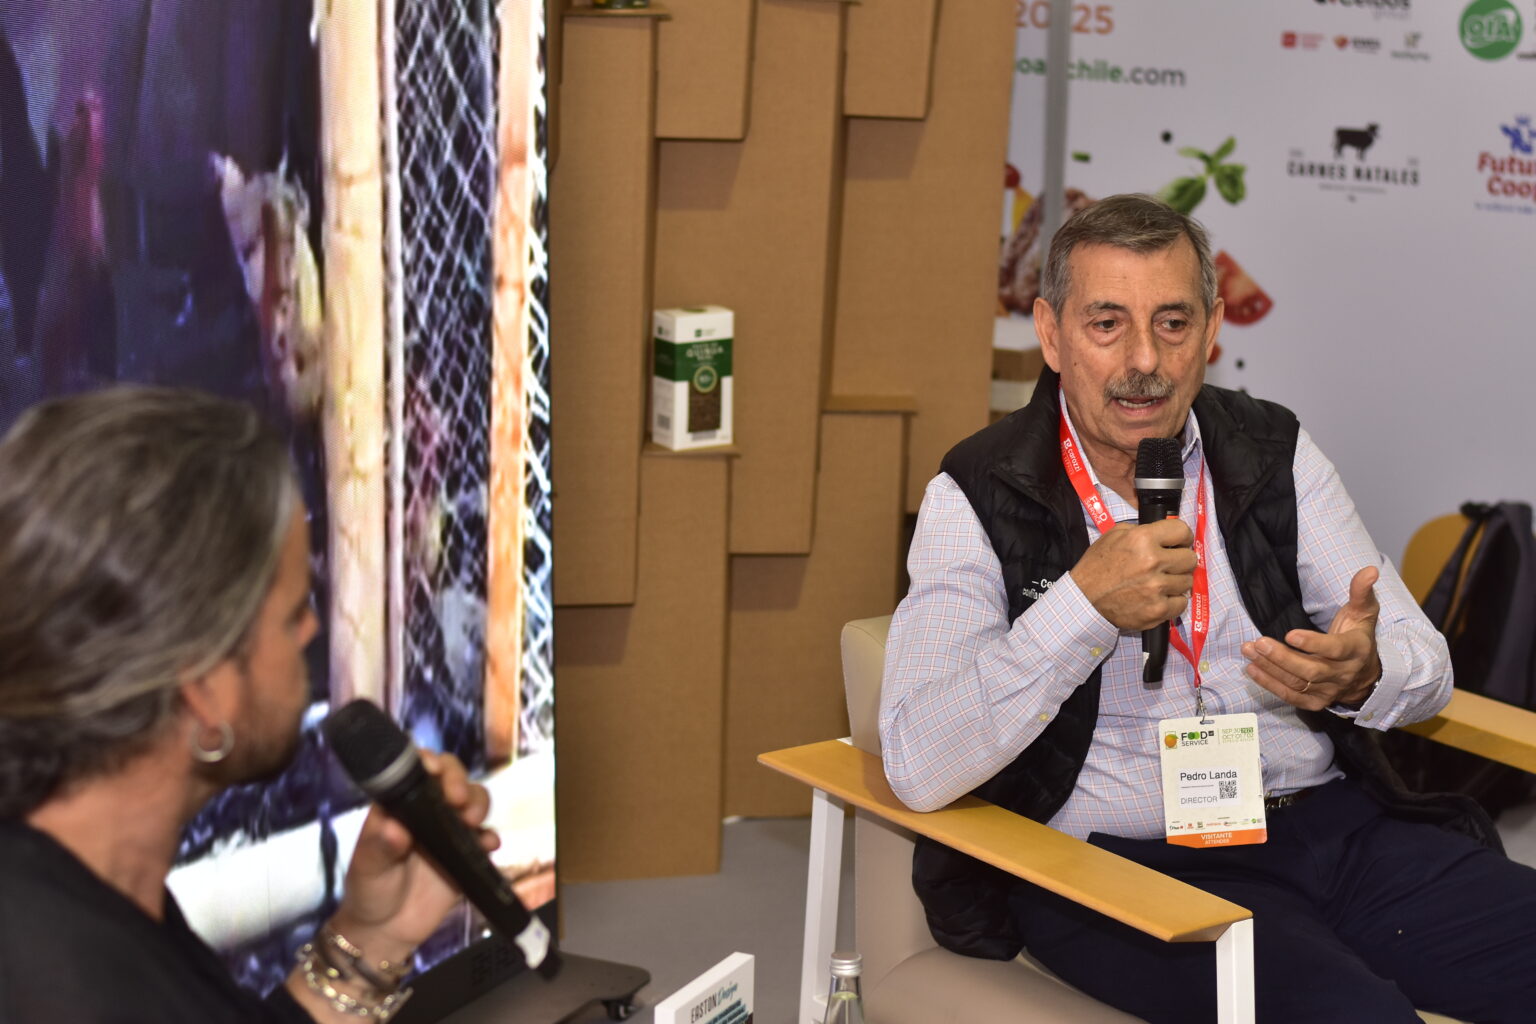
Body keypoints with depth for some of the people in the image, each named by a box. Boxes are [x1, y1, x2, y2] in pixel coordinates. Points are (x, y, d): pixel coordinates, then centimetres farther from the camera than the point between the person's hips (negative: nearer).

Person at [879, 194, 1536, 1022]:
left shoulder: (1273, 453, 10)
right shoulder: (981, 497, -3)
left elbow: (1426, 664, 11)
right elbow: (917, 768, -14)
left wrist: (1362, 676, -14)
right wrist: (1086, 604, -21)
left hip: (1332, 822, 5)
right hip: (1122, 863, -5)